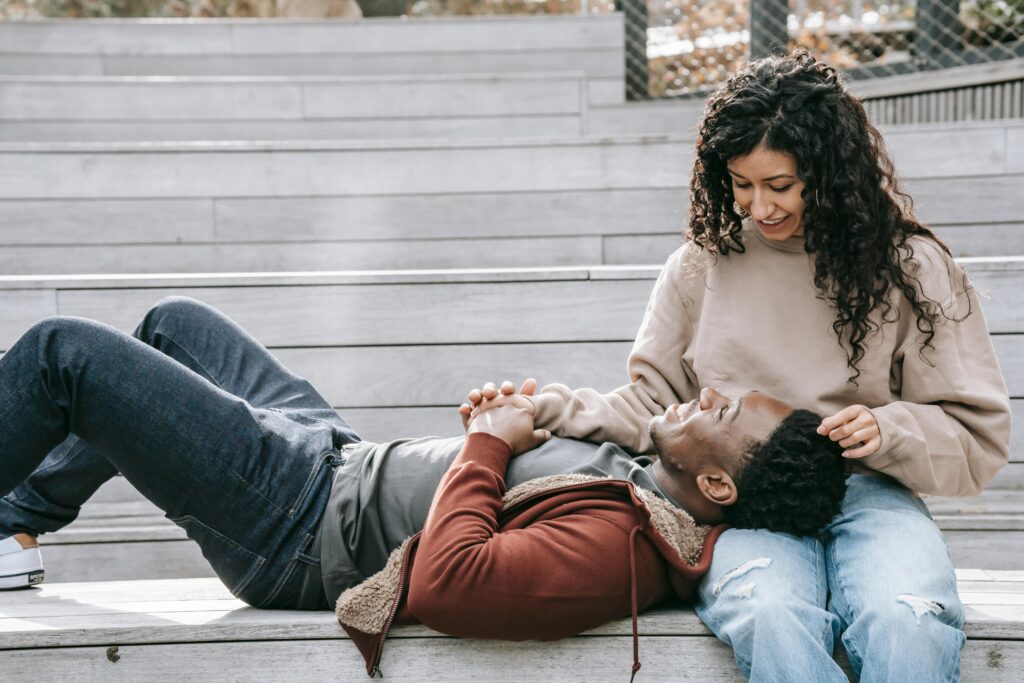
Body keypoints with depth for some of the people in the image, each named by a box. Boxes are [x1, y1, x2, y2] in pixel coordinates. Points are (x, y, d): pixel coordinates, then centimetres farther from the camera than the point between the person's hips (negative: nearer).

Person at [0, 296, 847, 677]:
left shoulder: (616, 549, -34)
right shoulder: (656, 488, -6)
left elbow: (448, 578, -40)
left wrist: (489, 444, -26)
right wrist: (537, 409, -6)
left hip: (296, 526, -10)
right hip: (344, 457, 10)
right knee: (175, 321, 25)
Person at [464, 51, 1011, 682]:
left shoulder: (910, 268, 6)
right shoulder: (704, 264, 12)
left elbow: (978, 439, 8)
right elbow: (652, 405, 18)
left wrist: (889, 432, -11)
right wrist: (545, 411, 3)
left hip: (870, 494, -1)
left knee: (906, 626, -37)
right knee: (773, 620, -36)